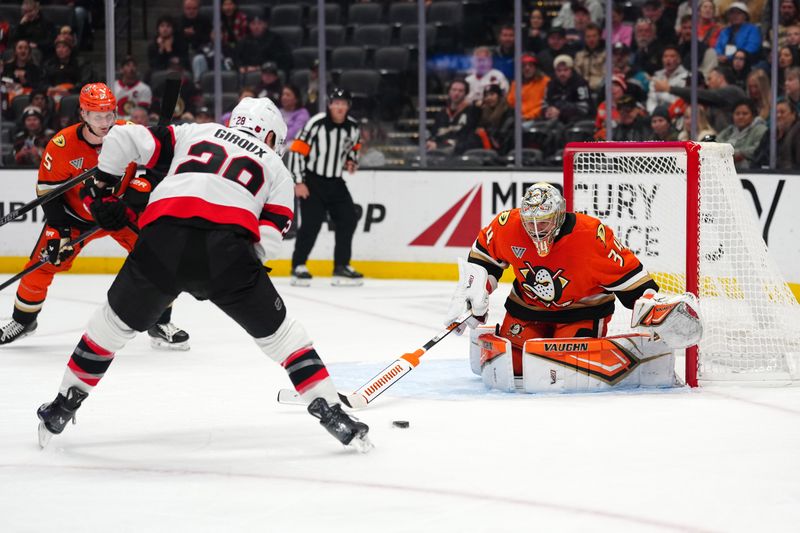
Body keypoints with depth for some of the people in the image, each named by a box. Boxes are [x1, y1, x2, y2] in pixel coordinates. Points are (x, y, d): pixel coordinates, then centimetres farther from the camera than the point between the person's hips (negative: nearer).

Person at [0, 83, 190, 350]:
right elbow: (47, 190, -14)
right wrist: (58, 230, -19)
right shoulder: (62, 145, -23)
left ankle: (160, 325, 0)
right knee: (42, 264, -5)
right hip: (76, 214, 0)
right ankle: (23, 320, 21)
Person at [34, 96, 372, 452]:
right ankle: (330, 412, 12)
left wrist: (103, 187, 35)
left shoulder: (191, 133, 30)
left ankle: (62, 407, 28)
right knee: (276, 331, 17)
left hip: (162, 239, 1)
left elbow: (124, 139, 22)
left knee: (116, 322, 22)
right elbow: (269, 240, 14)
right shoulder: (275, 167, 26)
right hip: (227, 247, -1)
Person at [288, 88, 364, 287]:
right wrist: (299, 182, -16)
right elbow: (296, 151, -15)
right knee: (311, 223, -13)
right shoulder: (316, 124, -17)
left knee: (348, 219, 1)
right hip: (312, 181, -6)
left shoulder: (352, 127, 1)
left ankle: (341, 267, 11)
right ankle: (298, 267, -1)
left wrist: (351, 161, 0)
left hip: (335, 182, 6)